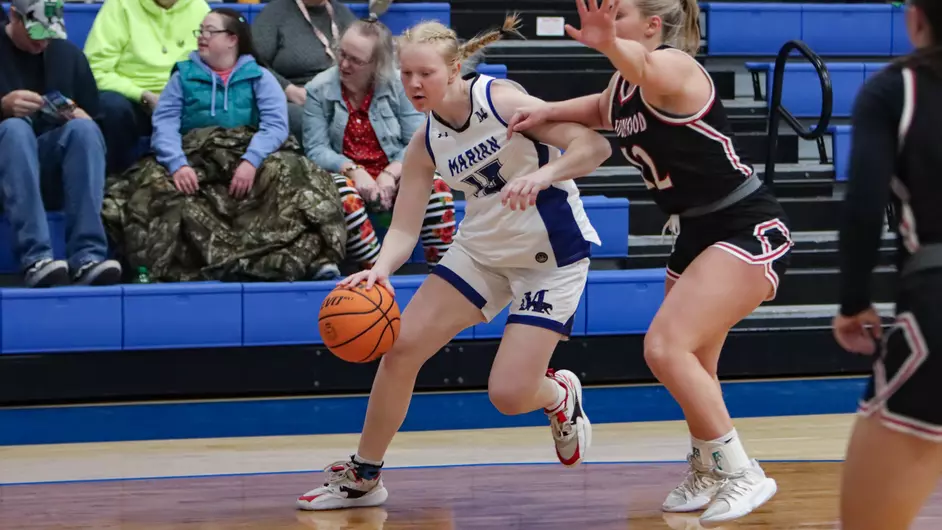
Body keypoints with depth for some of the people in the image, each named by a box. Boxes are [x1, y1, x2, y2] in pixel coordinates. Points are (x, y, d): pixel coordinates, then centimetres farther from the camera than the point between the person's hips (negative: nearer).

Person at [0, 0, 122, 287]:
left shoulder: (68, 53, 13)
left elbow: (92, 116, 15)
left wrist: (79, 116, -8)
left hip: (50, 157, 3)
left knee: (84, 128, -30)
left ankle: (87, 257, -41)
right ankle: (35, 258, -49)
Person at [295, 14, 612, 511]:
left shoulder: (501, 100, -21)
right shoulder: (424, 144, -4)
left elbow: (594, 145, -25)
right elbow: (404, 227, -6)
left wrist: (542, 175, -44)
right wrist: (380, 269, -28)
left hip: (551, 255, -6)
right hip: (481, 247, 6)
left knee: (508, 394, -14)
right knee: (400, 346, -6)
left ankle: (560, 395, 25)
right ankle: (362, 476, 12)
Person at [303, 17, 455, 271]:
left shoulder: (398, 86, -3)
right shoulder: (319, 90, -4)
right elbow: (316, 149, -9)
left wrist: (391, 174, -24)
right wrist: (353, 170, -26)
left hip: (393, 177, 1)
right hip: (346, 177, -1)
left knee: (436, 185, -29)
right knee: (342, 195, -38)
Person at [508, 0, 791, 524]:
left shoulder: (673, 67, -21)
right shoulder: (621, 86, 5)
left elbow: (644, 68, -46)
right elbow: (603, 110, 29)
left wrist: (609, 45, -68)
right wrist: (548, 112, 10)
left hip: (749, 230, -10)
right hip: (697, 234, 10)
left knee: (667, 347, -21)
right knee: (691, 367, 20)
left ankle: (742, 474, -12)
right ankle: (708, 473, 41)